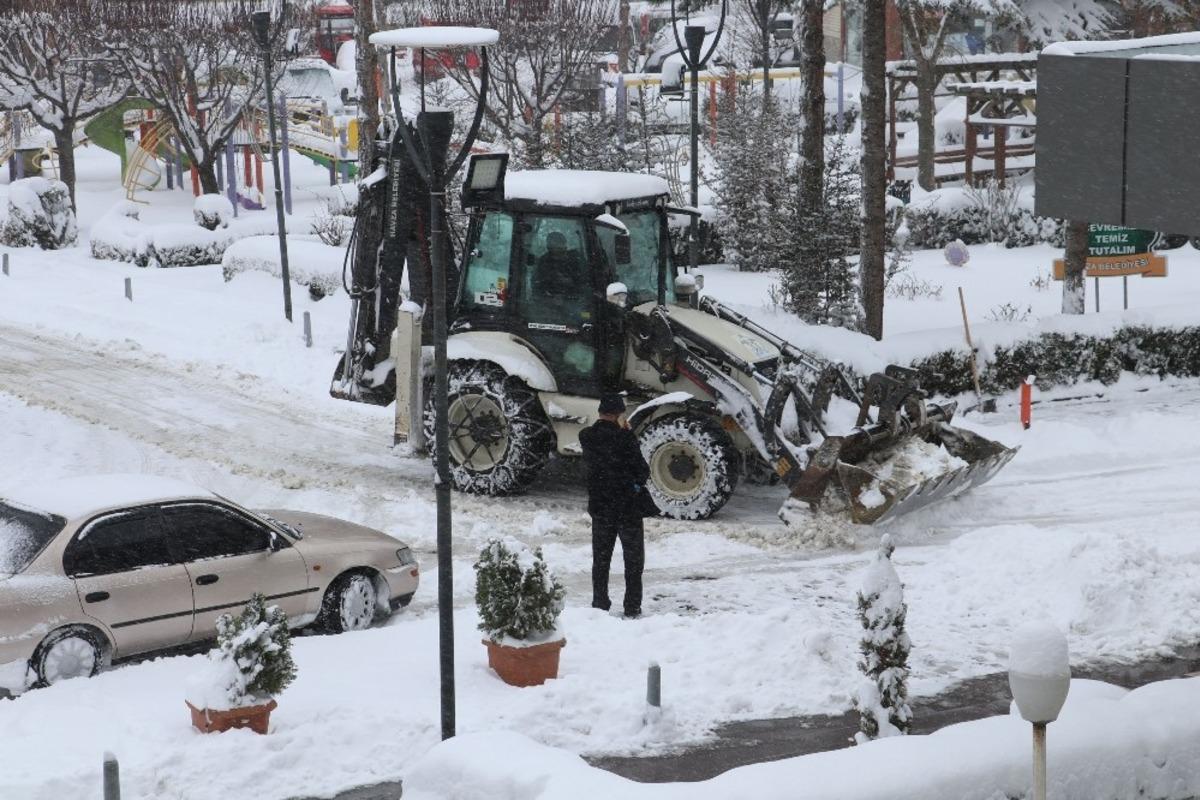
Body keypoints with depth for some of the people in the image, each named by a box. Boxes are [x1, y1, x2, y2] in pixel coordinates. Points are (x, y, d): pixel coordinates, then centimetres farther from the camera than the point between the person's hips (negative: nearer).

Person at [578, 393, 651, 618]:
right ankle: (632, 607, 8)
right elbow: (642, 469, -15)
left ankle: (599, 604, 14)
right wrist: (638, 484, 8)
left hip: (599, 507, 4)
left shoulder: (586, 437, -3)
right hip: (628, 507, -4)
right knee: (633, 558, 8)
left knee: (600, 558, 14)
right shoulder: (624, 437, -18)